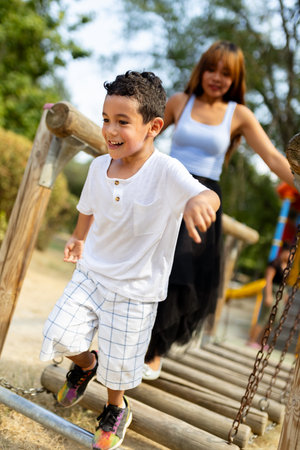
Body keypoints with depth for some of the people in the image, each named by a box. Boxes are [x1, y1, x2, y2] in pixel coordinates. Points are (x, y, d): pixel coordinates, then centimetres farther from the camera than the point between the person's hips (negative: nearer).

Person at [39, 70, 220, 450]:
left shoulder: (166, 171, -22)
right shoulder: (99, 166, -5)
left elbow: (209, 195, -40)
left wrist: (200, 200, -61)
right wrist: (78, 238, 21)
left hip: (135, 290, -4)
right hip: (91, 273, 4)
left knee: (118, 364, 9)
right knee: (59, 334, -7)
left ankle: (116, 409, 45)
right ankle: (86, 364, 31)